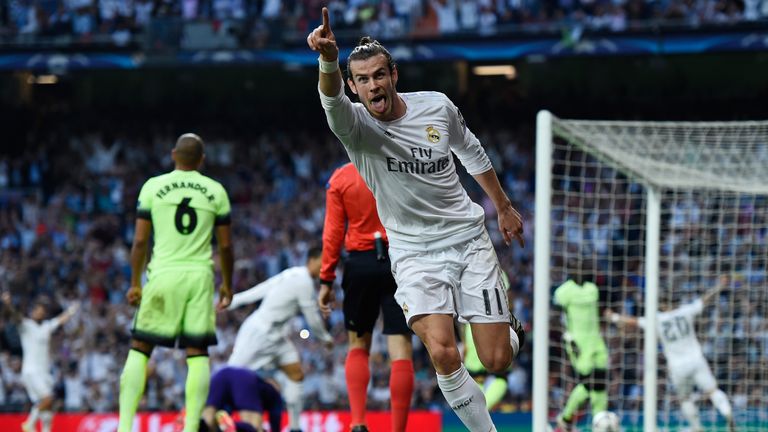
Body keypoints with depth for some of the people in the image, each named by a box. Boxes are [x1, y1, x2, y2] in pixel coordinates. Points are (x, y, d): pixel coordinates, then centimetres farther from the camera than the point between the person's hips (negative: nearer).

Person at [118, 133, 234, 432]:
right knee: (198, 353, 5)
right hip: (200, 275, 1)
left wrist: (135, 283, 10)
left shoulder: (153, 187, 3)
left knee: (140, 349, 5)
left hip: (163, 273, -1)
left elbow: (140, 240, 2)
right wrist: (227, 284, 18)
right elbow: (225, 245, 6)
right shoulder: (215, 191, 5)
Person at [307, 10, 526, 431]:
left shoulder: (437, 107, -5)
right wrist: (328, 59, -62)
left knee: (496, 361, 0)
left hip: (468, 238, 2)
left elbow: (472, 152, 15)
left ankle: (510, 328, 38)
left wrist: (504, 207, 25)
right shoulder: (356, 125, -14)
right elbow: (332, 99, -39)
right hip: (414, 254, -2)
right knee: (443, 354, -23)